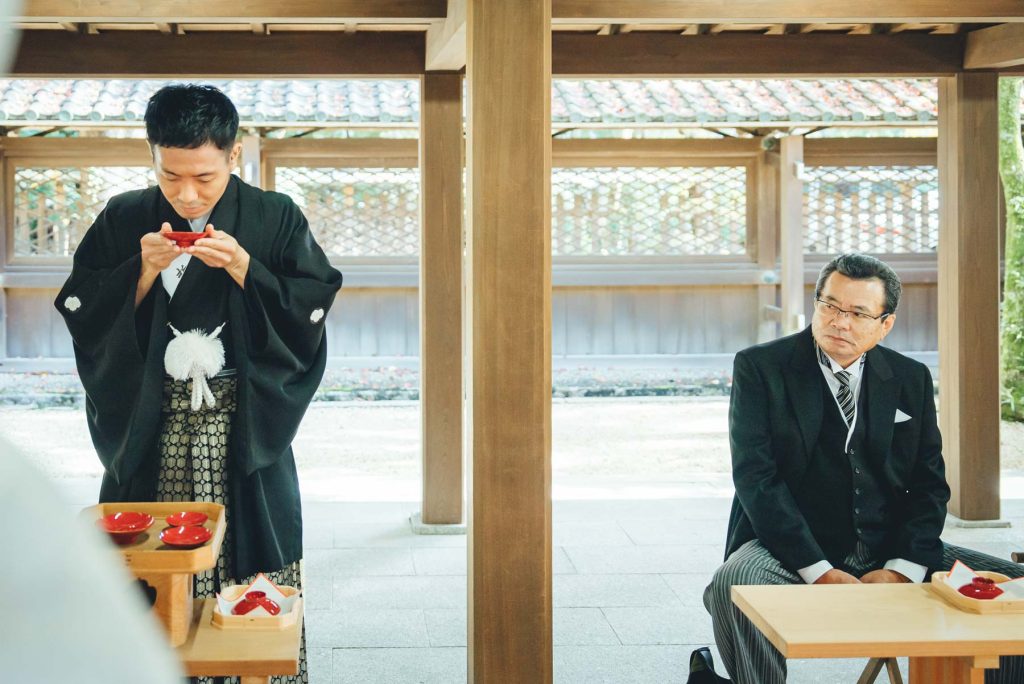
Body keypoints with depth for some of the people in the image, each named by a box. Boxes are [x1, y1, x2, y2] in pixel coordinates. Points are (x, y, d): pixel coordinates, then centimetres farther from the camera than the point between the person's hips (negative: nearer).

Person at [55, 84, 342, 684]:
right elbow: (83, 314, 3)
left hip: (244, 427, -1)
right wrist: (144, 271, -12)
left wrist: (242, 268, -14)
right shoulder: (123, 220, 5)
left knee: (251, 561, -1)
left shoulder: (276, 218, 1)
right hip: (150, 429, 1)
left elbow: (312, 309, -3)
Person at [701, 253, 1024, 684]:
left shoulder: (911, 379, 10)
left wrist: (902, 569, -10)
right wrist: (819, 571, -19)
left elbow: (929, 484, 8)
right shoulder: (760, 367, -1)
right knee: (734, 585, -36)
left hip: (888, 554, 4)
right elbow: (755, 477, -10)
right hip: (793, 552, -3)